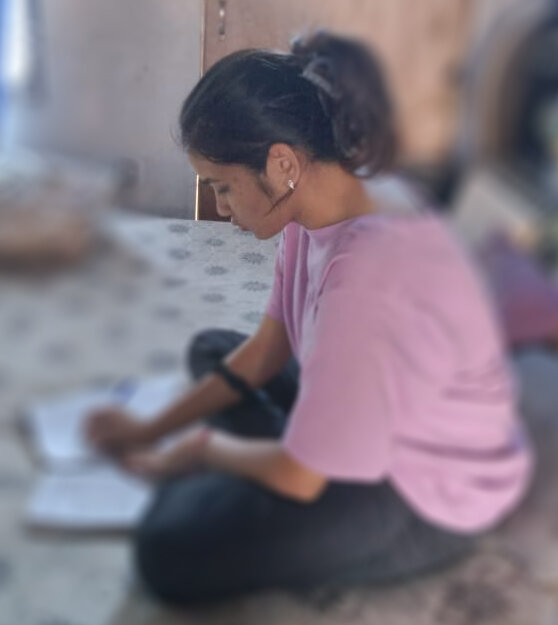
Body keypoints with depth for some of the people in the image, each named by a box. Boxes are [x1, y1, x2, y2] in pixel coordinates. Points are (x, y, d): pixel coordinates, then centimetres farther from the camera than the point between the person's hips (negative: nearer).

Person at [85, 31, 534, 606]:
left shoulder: (369, 281, -36)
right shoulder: (320, 209, -8)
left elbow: (300, 477, -26)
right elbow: (267, 348, 4)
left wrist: (201, 447, -6)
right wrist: (151, 430, 4)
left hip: (428, 500, -8)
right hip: (375, 427, 9)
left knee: (170, 553, -23)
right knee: (211, 350, 20)